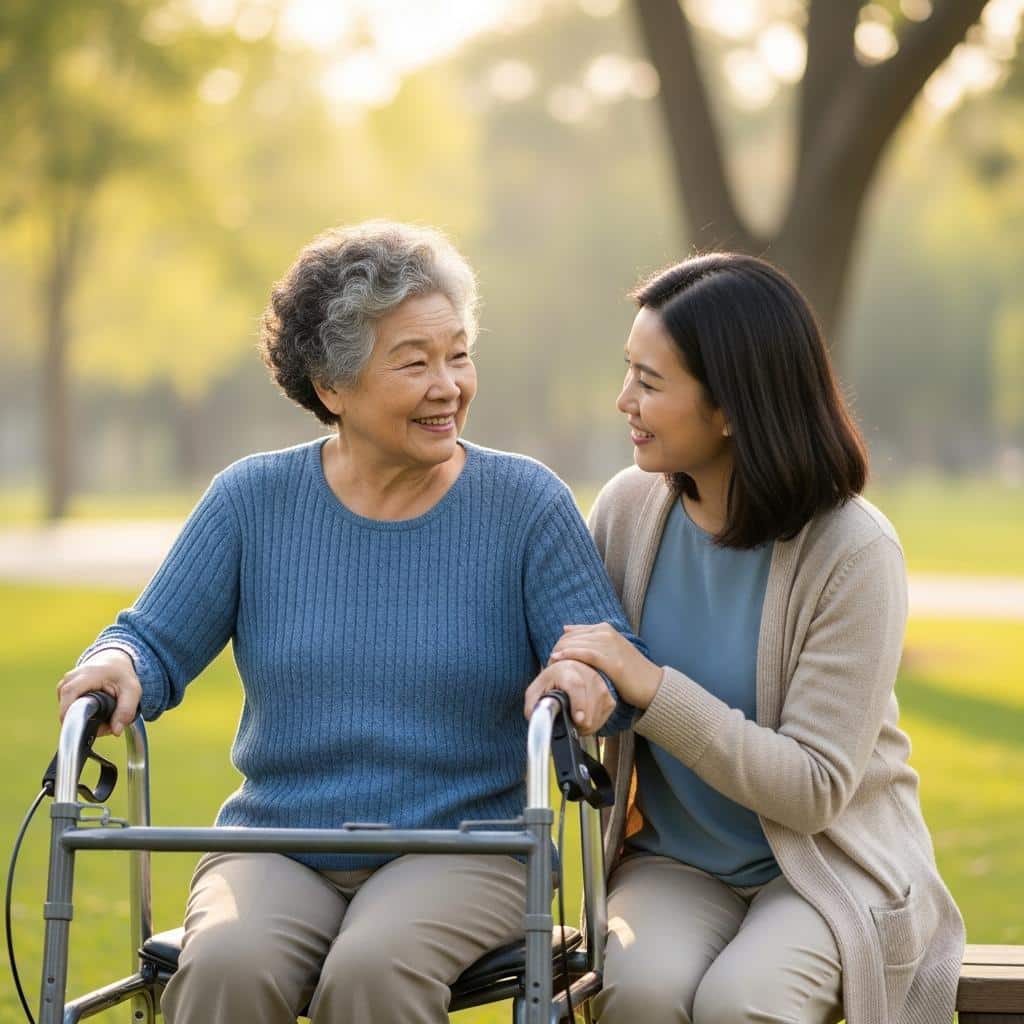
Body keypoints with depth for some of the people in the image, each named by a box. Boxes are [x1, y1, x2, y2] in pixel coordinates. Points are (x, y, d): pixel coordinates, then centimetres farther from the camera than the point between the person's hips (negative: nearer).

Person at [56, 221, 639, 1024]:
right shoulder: (254, 499, 5)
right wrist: (119, 665, -18)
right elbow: (158, 641, 6)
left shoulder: (525, 502, 1)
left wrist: (585, 678, -28)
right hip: (273, 850, 1)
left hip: (460, 850, -1)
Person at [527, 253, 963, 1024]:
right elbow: (570, 657, 15)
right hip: (675, 863, 3)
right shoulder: (630, 507, -3)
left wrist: (651, 686, -25)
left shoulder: (852, 552, -17)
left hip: (830, 866, -3)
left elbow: (814, 788, -19)